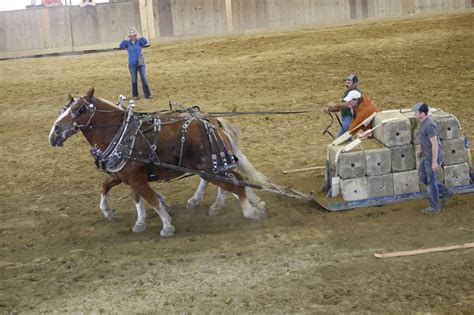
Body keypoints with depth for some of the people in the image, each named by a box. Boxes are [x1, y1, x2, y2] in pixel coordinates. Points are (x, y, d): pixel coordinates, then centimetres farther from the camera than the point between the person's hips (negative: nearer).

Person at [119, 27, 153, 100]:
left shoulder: (139, 41, -2)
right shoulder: (128, 43, -1)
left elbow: (146, 42, -18)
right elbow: (121, 46, -17)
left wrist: (140, 36, -27)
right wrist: (126, 38, -24)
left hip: (140, 63, -1)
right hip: (132, 64, 1)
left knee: (144, 79, -2)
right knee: (134, 80, 9)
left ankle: (147, 94, 2)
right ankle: (135, 95, 18)